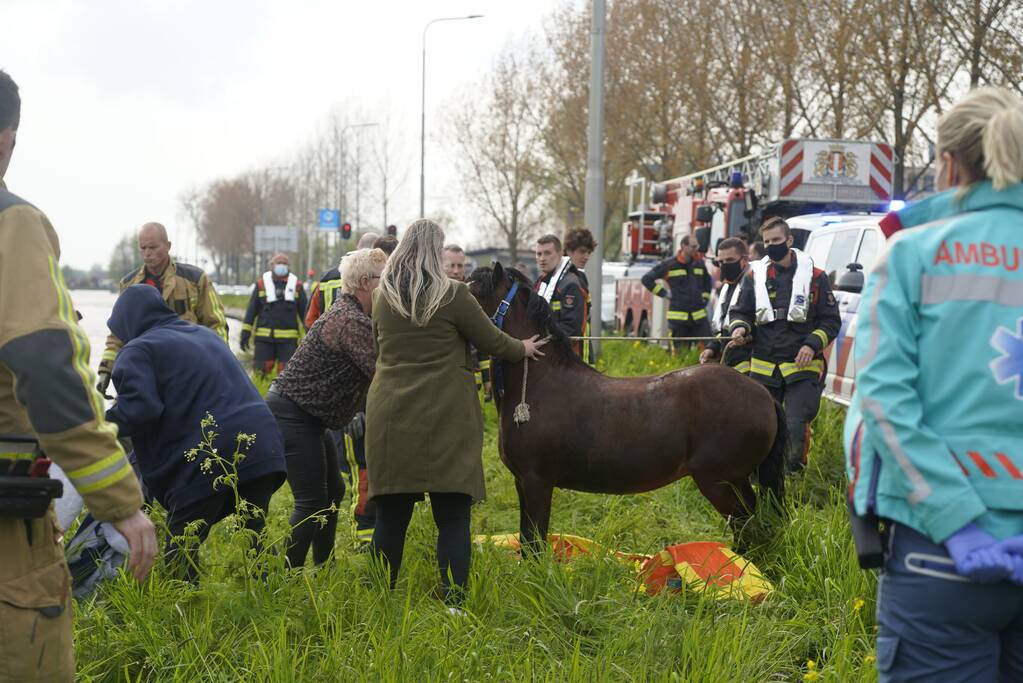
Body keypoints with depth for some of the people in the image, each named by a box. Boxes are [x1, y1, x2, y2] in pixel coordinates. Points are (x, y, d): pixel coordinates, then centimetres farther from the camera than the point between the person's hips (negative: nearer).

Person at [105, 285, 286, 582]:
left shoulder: (137, 351, 1)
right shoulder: (205, 335, 26)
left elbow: (139, 408, -15)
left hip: (206, 460, -7)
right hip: (262, 445, 7)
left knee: (181, 549, 5)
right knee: (257, 538, 15)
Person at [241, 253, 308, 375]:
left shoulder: (297, 286, 8)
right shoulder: (261, 285, 7)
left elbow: (304, 313, 11)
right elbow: (251, 311, 10)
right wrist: (245, 334, 5)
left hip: (288, 338, 0)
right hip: (264, 337, 0)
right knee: (261, 370, -1)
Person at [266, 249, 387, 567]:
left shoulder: (351, 314, 12)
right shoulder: (350, 321, -21)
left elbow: (374, 366, 12)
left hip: (303, 417, 11)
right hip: (290, 413, -11)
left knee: (332, 492, 17)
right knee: (313, 501, -10)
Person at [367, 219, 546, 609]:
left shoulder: (382, 298, 8)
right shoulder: (453, 295, -7)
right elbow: (492, 342, 2)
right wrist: (523, 350, 21)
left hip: (389, 415, 4)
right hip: (445, 418, -4)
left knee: (391, 515, 10)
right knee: (452, 516, 0)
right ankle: (453, 602, -3)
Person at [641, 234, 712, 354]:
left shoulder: (699, 263, 12)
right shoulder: (669, 265, -3)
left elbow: (707, 280, 33)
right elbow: (646, 279, 1)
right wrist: (664, 293, -1)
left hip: (699, 315, 4)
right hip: (678, 316, -4)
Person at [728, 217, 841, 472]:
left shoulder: (815, 277, 2)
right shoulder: (755, 276, 9)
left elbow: (831, 321, 4)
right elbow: (741, 312, 16)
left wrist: (812, 344, -11)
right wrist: (739, 327, -7)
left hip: (802, 366, -3)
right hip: (763, 366, 3)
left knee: (797, 427, -14)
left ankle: (795, 470, 8)